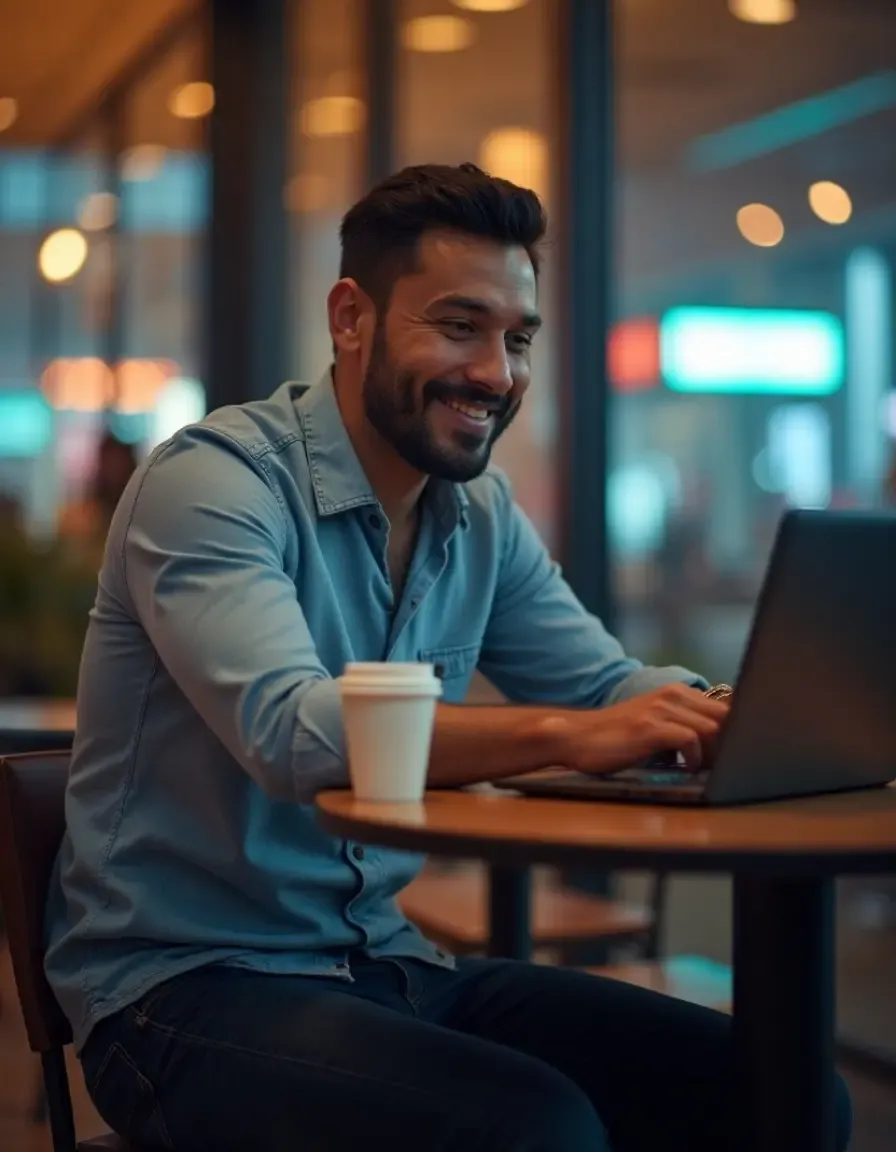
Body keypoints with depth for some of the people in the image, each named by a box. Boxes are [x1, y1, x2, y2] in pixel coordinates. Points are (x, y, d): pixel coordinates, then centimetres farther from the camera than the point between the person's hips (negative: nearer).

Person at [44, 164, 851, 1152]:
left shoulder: (482, 515, 9)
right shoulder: (213, 480, -14)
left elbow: (607, 687, 6)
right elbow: (289, 732, -29)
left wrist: (727, 712, -16)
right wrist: (564, 735, -40)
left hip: (387, 964, 7)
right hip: (186, 985, -6)